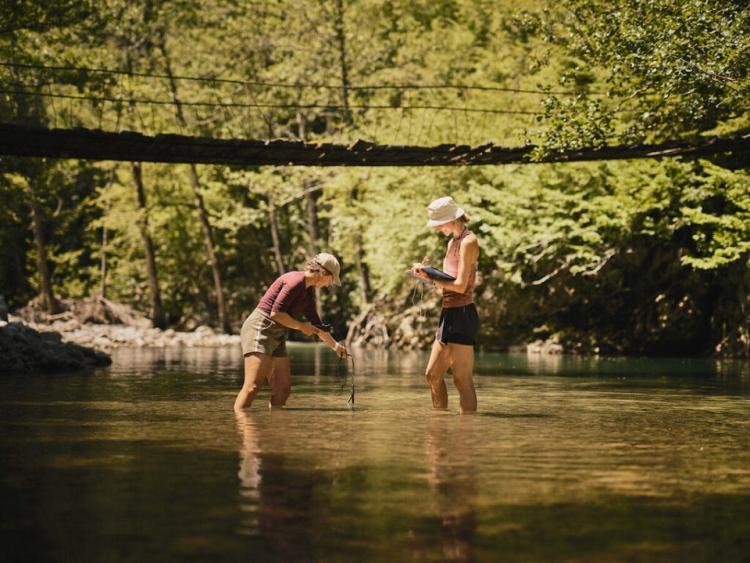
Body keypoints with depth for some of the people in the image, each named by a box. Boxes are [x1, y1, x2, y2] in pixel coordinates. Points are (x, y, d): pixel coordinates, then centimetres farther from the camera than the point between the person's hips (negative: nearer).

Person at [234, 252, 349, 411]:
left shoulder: (308, 291, 16)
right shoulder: (296, 281, -14)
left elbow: (316, 325, 28)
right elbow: (276, 313, -20)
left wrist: (335, 345, 33)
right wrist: (301, 327, -10)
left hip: (277, 338, 10)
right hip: (259, 329, -10)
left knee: (283, 387, 3)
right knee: (253, 386, -20)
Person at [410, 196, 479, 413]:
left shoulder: (468, 242, -11)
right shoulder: (453, 242, 17)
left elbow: (460, 285, -17)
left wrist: (430, 277, -8)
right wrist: (428, 273, 0)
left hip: (462, 314, -10)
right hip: (449, 313, 10)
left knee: (462, 380, -8)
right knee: (433, 375, 13)